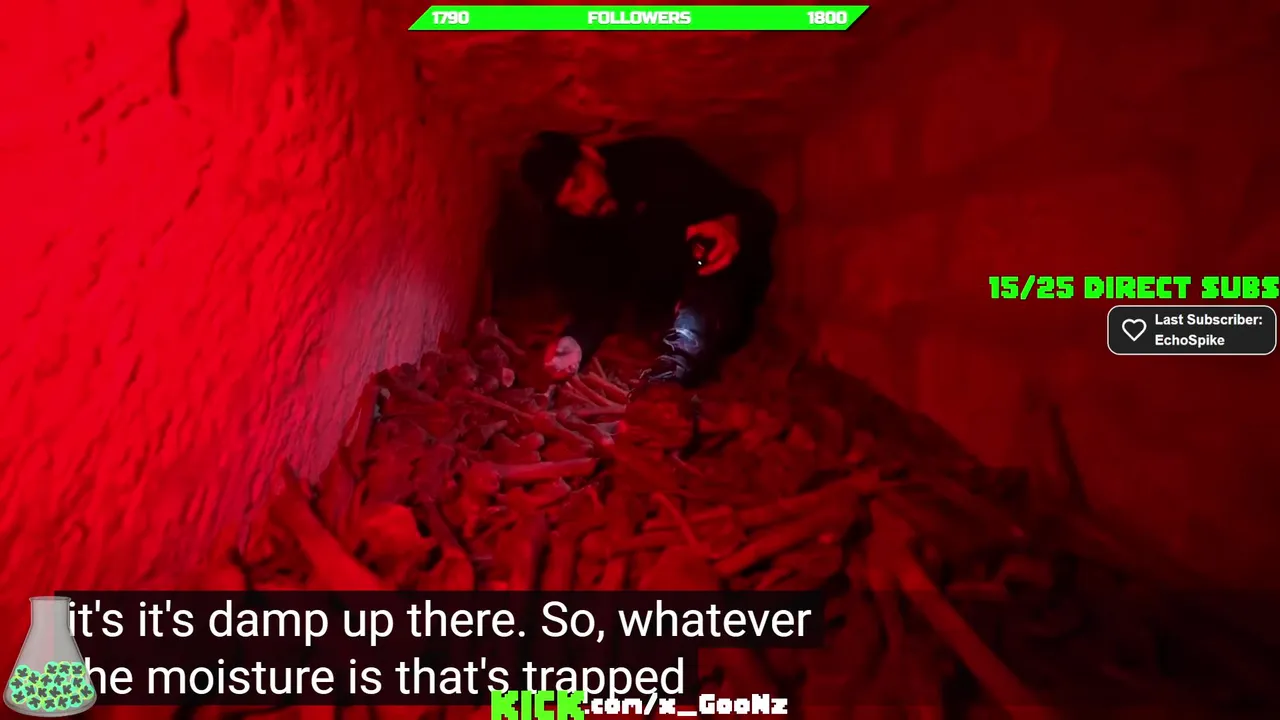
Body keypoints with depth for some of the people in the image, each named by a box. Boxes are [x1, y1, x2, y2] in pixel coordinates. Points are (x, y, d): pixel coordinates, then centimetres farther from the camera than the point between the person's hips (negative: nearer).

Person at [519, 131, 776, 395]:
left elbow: (761, 209, -18)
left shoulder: (660, 161, -19)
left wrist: (734, 227, -41)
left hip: (730, 282, -4)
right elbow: (596, 301, -15)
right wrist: (577, 341, -36)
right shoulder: (571, 230, -12)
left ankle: (664, 388, -51)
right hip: (670, 311, 4)